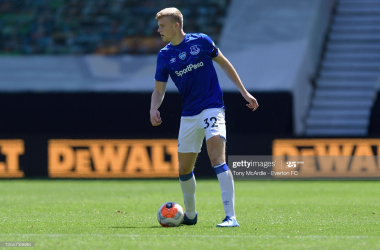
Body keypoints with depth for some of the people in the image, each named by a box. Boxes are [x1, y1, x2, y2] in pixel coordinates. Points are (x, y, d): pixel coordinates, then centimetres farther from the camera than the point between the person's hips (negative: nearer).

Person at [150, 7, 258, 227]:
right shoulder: (164, 56, 4)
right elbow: (159, 89, 8)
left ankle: (231, 217, -27)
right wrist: (154, 109, -13)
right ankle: (190, 214, 33)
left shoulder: (201, 41, -4)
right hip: (189, 116, 5)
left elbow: (224, 63, 7)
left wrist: (244, 92, 7)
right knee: (184, 169, 9)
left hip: (212, 108, -5)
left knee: (217, 158, -22)